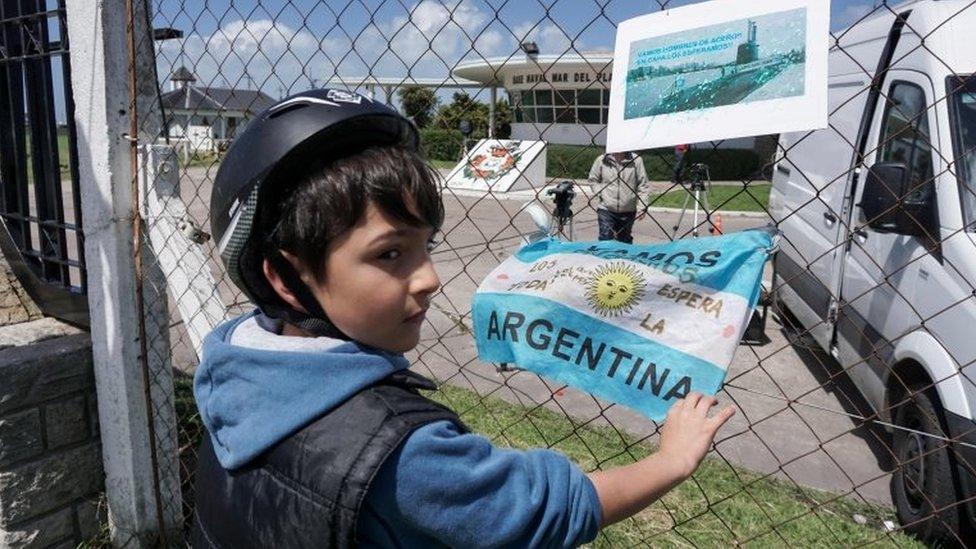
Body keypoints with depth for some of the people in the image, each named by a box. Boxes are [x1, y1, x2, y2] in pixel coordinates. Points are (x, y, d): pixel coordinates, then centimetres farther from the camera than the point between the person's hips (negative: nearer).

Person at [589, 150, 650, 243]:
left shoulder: (636, 160, -6)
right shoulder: (601, 160, -3)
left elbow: (643, 185, -2)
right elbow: (593, 180, 10)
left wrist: (643, 206, -8)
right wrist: (600, 193, -6)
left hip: (628, 211, 1)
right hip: (606, 209, -1)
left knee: (625, 241, 14)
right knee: (606, 239, -5)